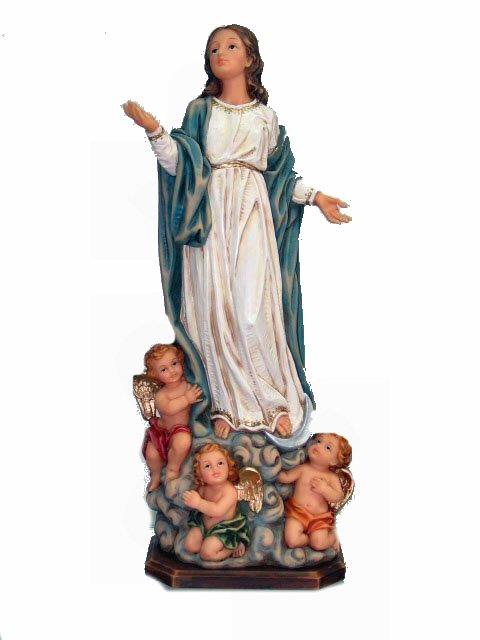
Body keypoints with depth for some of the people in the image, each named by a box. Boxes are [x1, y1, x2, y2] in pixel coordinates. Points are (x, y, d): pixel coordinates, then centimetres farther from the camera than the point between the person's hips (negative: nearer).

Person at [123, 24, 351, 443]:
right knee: (215, 308, -4)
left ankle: (278, 401, 4)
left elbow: (280, 173, 17)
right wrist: (154, 130, -15)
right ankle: (229, 405, 6)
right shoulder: (200, 109, 12)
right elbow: (178, 163, 0)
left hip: (252, 215, 0)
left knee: (253, 308, -9)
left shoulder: (266, 115, 14)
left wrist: (315, 196, 9)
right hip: (209, 215, 1)